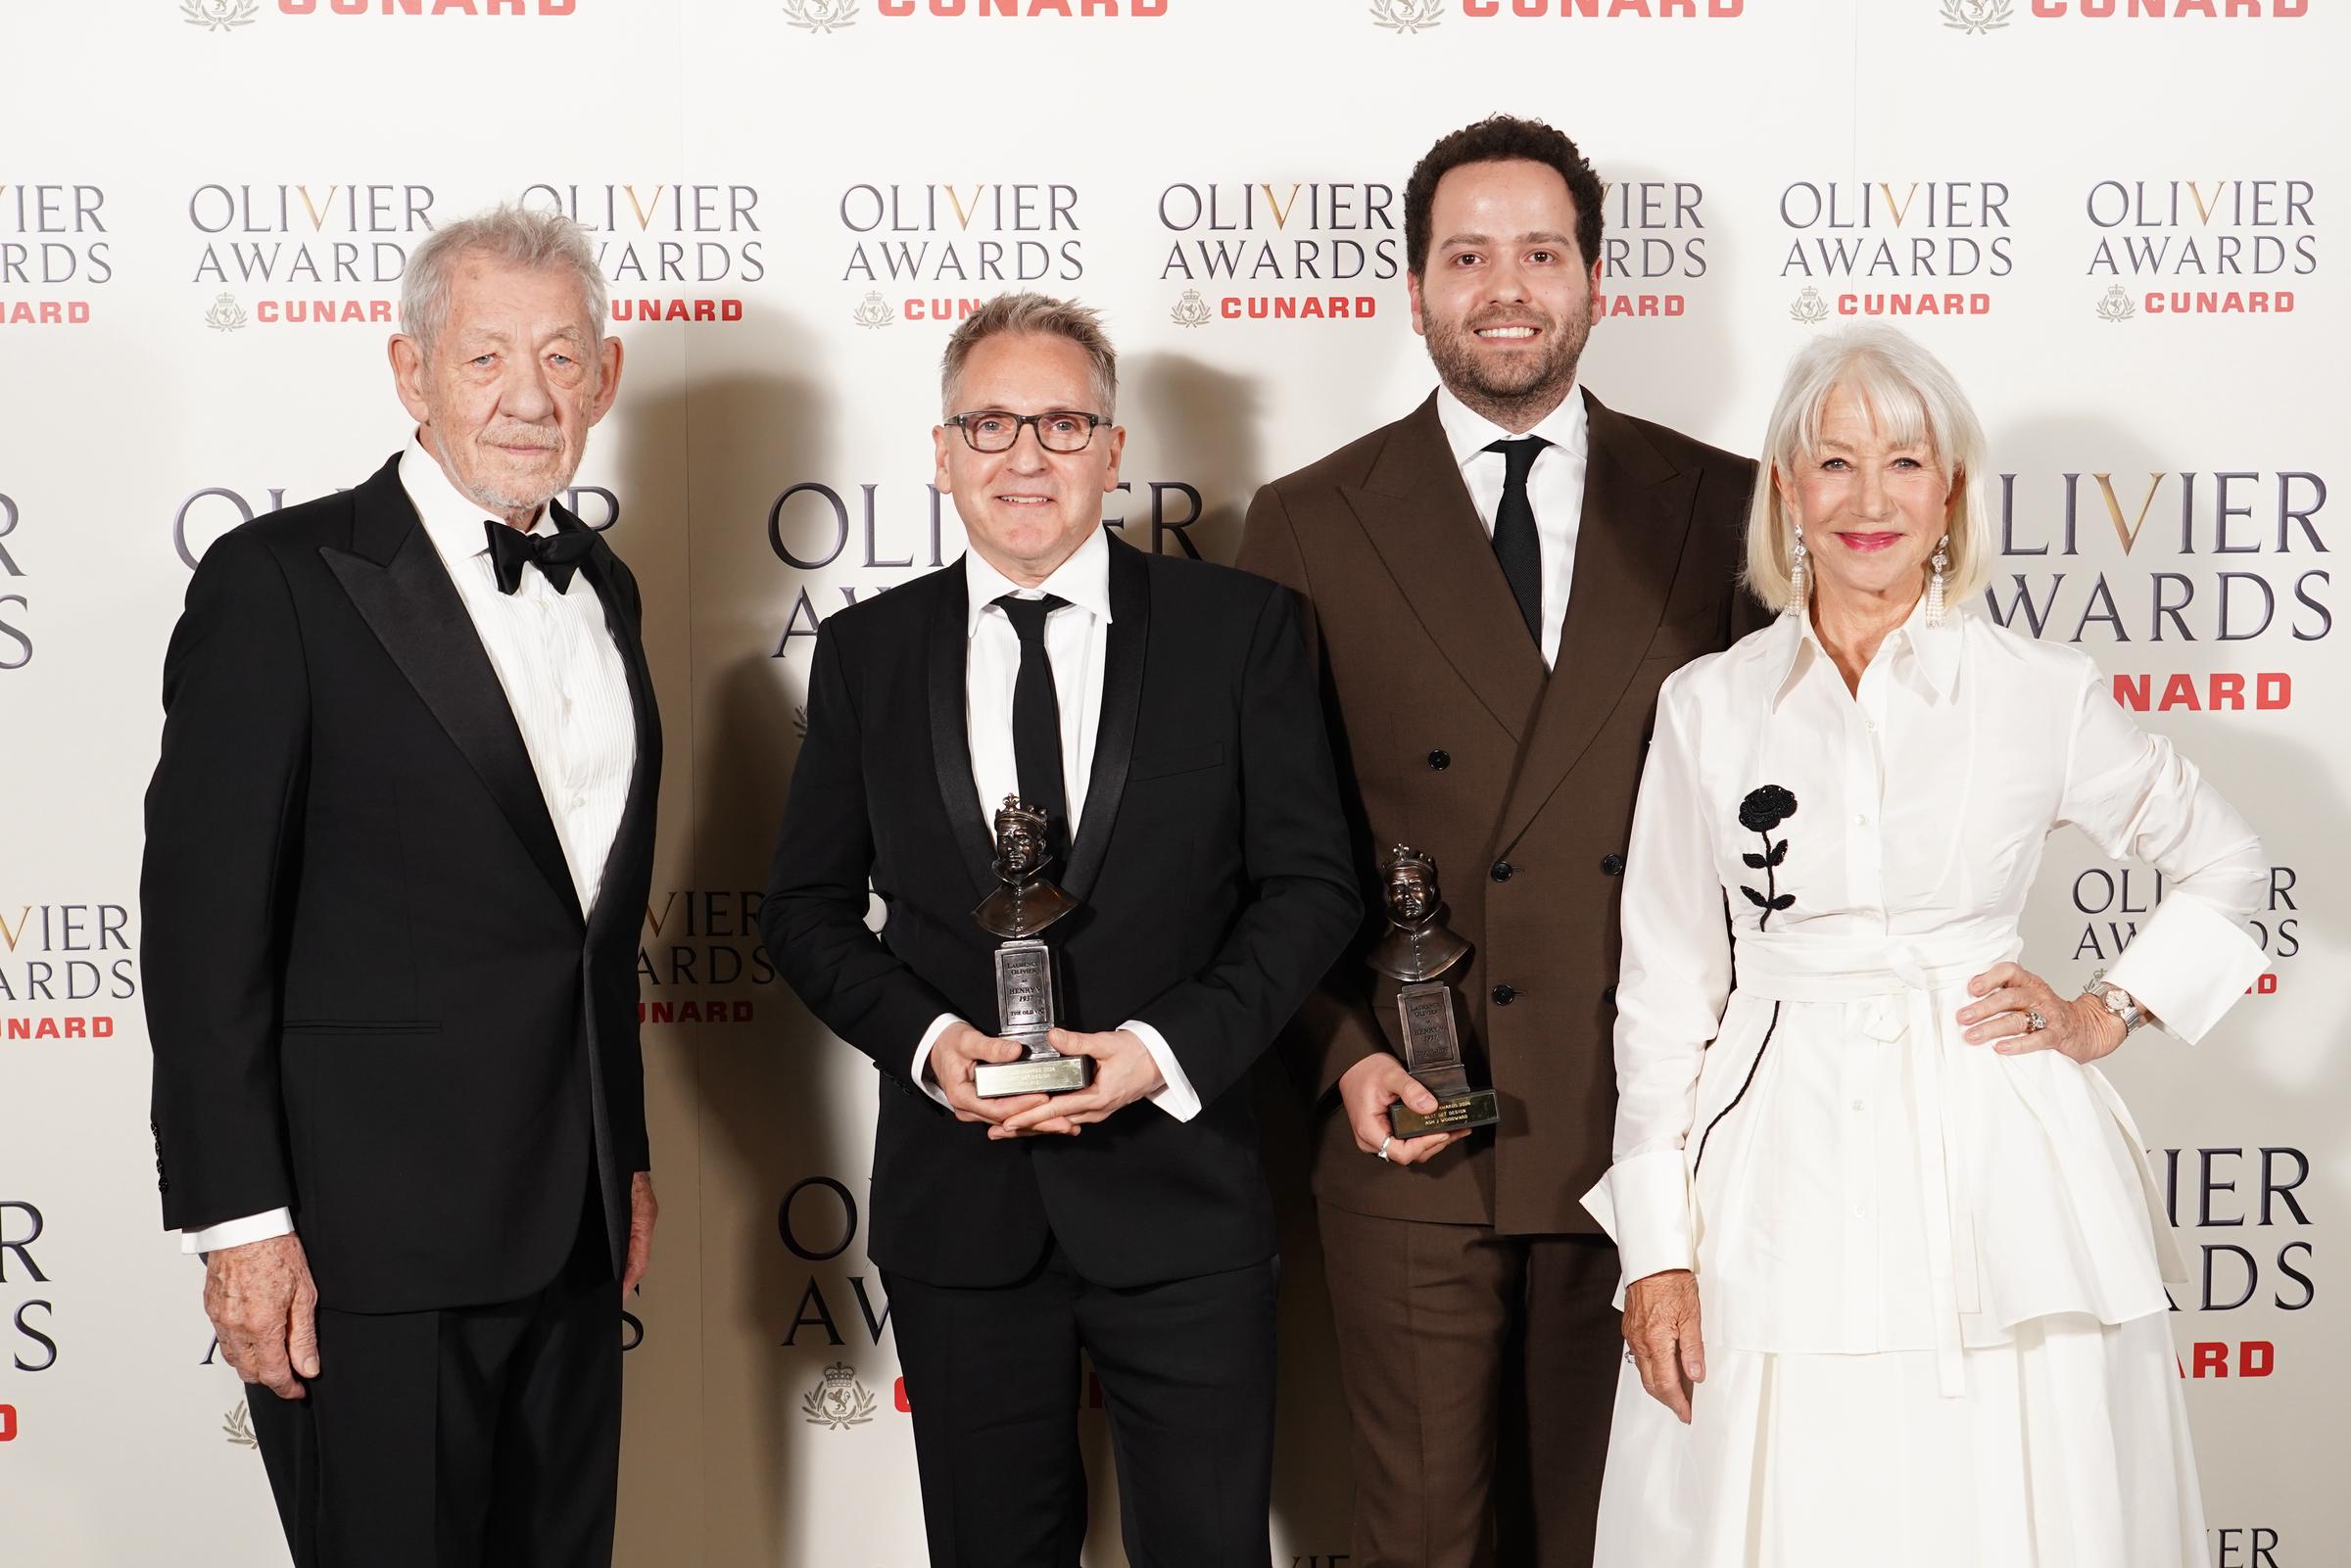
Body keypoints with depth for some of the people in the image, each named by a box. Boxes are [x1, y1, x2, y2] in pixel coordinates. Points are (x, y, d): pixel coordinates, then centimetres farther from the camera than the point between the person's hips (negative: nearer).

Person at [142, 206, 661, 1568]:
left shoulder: (602, 587, 12)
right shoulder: (281, 582, -9)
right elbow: (204, 920, -12)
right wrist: (238, 1221, -15)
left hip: (570, 1235, 7)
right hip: (370, 1246, -6)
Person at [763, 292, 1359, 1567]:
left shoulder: (1239, 627, 0)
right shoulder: (866, 653, 6)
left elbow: (1311, 880, -2)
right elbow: (806, 907, 8)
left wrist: (1169, 1045, -15)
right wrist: (923, 1039, -10)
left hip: (1179, 1189, -1)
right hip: (959, 1203, 2)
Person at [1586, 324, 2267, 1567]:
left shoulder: (2043, 692, 1)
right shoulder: (1708, 706, 3)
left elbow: (2223, 865, 16)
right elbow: (1664, 991, 4)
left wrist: (2107, 1015, 3)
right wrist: (1657, 1250, 0)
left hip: (1993, 1161, 0)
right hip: (1780, 1173, 0)